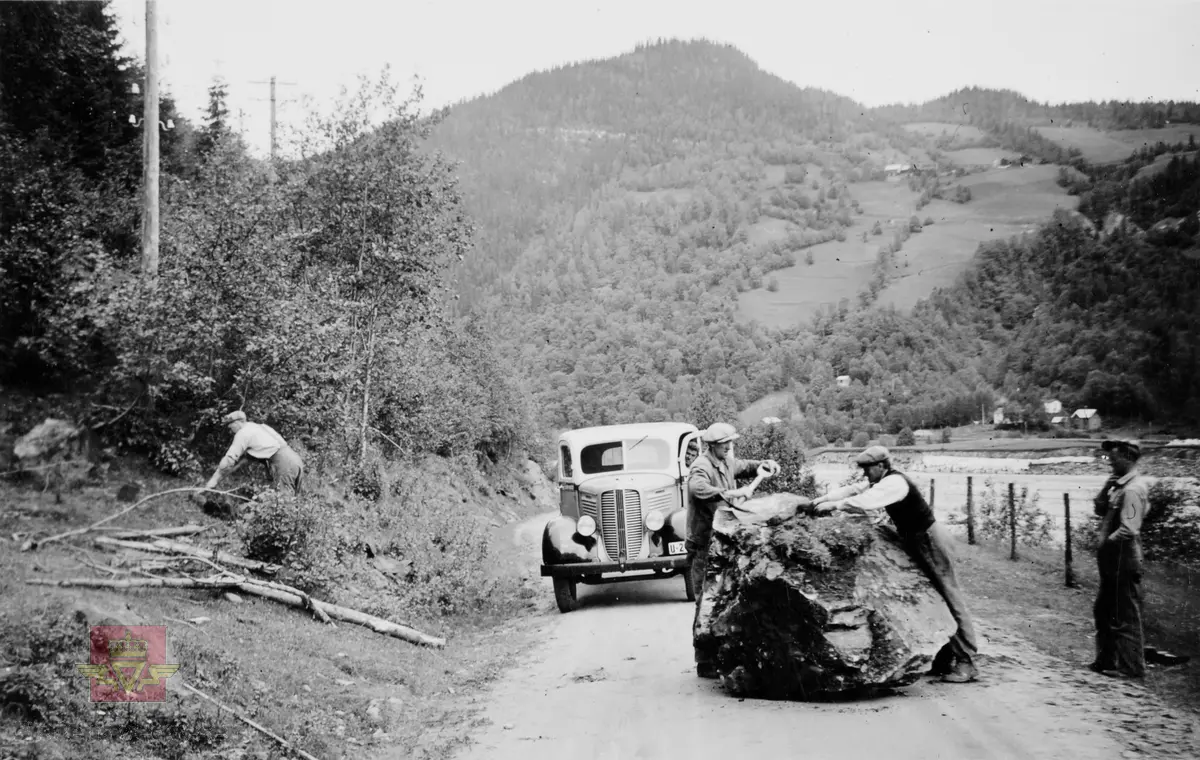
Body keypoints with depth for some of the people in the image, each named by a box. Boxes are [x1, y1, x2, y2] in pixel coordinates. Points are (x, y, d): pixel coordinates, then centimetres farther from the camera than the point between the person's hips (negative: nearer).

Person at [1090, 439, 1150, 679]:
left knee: (1125, 615, -1)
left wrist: (1106, 545, -14)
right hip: (1113, 560, 10)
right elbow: (1100, 511, 14)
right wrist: (1107, 488, 0)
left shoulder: (1133, 489, -19)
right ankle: (1107, 660, 27)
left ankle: (1131, 666, 7)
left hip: (1123, 560, -10)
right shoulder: (1120, 485, 11)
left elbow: (1128, 530, -25)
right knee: (1103, 611, 17)